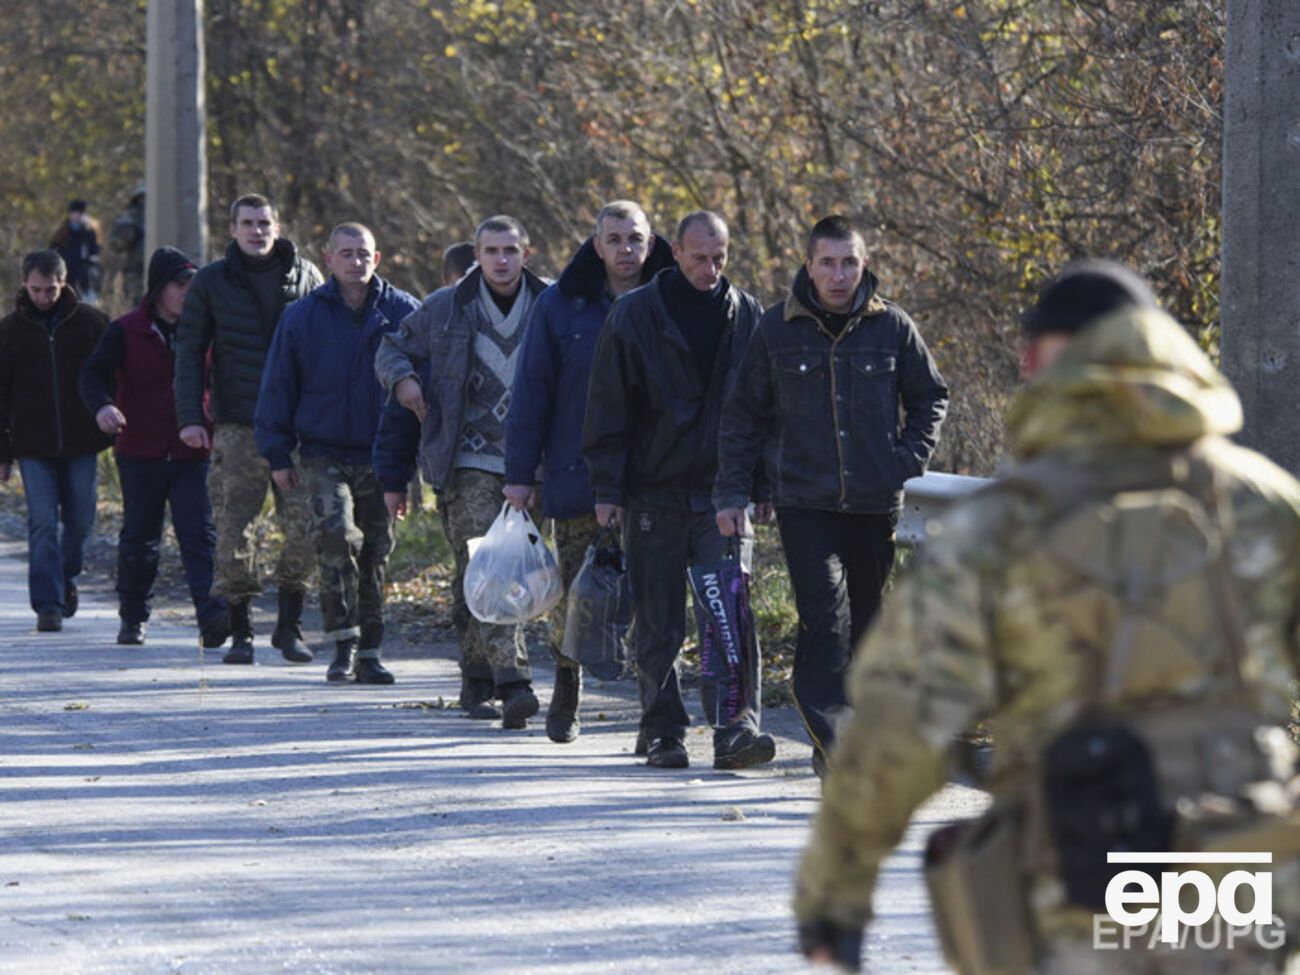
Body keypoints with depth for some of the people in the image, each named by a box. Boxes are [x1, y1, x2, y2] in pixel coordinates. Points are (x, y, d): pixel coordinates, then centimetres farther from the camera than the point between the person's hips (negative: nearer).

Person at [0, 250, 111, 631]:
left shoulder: (89, 321, 2)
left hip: (81, 442, 1)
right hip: (33, 443, -1)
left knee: (80, 520, 8)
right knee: (43, 524, -6)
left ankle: (67, 577, 35)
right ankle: (49, 605, -4)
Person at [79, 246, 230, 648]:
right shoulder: (126, 331, 0)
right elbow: (93, 373, -6)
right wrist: (101, 405, -27)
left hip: (191, 454, 1)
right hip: (140, 453, -1)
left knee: (199, 535, -11)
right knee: (139, 537, 8)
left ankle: (212, 615, -22)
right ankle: (133, 617, 23)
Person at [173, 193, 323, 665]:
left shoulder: (306, 276, 8)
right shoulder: (211, 282, 6)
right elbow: (189, 353, 6)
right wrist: (190, 417, -4)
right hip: (237, 427, -1)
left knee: (306, 528, -5)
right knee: (235, 530, -2)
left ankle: (289, 626, 8)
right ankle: (240, 631, 8)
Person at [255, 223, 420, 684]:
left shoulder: (402, 312, 3)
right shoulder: (302, 316, 2)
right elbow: (278, 386, 7)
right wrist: (278, 454, 4)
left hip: (382, 457, 2)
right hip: (324, 454, -2)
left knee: (375, 553, 7)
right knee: (337, 534, -22)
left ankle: (368, 653, 17)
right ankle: (344, 642, -16)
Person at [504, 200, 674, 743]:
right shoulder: (561, 306, 3)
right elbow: (531, 393, 5)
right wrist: (520, 473, 1)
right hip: (577, 478, 0)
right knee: (572, 596, 5)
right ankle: (565, 698, 23)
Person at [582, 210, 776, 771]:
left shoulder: (747, 317, 7)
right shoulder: (635, 316, 0)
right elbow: (608, 409, 2)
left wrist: (765, 487, 10)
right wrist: (607, 488, -3)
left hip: (723, 494, 1)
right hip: (654, 495, 0)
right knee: (657, 625, 5)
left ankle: (737, 727, -17)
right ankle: (662, 730, 15)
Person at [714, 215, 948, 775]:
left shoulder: (891, 327, 2)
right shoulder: (777, 330, 2)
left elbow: (930, 398, 15)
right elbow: (743, 414, 9)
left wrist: (910, 462, 1)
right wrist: (731, 492, 4)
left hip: (876, 503, 2)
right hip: (805, 503, -2)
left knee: (866, 622, 9)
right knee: (825, 617, -17)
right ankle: (830, 735, -19)